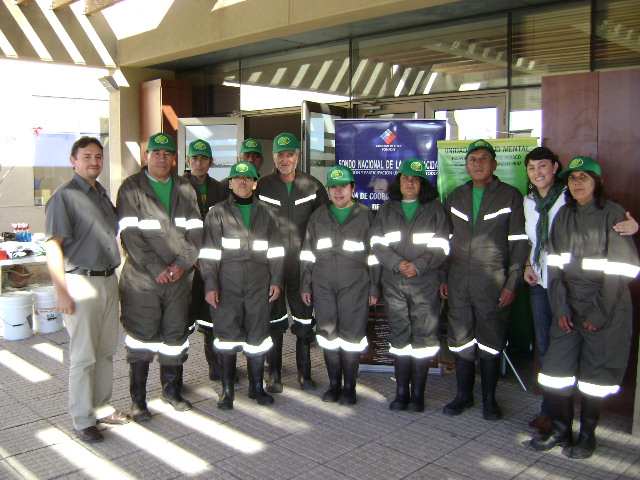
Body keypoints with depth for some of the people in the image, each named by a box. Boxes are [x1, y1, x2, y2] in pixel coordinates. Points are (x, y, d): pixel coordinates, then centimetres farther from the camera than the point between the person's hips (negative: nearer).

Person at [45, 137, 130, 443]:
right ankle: (82, 419, 12)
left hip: (108, 280, 7)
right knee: (83, 357, 0)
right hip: (81, 282, -7)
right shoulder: (64, 196, -8)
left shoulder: (103, 195, 16)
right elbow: (53, 245, -14)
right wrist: (61, 291, -18)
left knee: (106, 351, 14)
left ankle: (101, 407, 27)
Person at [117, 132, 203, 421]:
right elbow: (130, 235, -10)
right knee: (142, 337, 0)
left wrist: (182, 263, -9)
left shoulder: (185, 189, 12)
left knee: (176, 335, 11)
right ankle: (137, 400, 12)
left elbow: (195, 232, 7)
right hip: (142, 278, -4)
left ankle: (172, 390, 28)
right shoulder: (131, 188, -1)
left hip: (180, 278, 4)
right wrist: (157, 269, -16)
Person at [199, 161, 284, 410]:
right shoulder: (217, 213, 5)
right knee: (227, 332, -1)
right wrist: (210, 284, -7)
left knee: (257, 333, 5)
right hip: (227, 282, -2)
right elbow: (209, 252, 0)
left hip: (259, 282, 2)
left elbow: (275, 250, 13)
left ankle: (257, 387, 19)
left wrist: (276, 280, 6)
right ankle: (227, 389, 13)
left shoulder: (265, 213, 13)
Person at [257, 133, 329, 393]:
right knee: (274, 320, 7)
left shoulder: (313, 186, 3)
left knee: (304, 319, 8)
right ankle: (274, 373, 19)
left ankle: (304, 372, 22)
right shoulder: (262, 186, 0)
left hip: (303, 263, 1)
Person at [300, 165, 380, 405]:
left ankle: (349, 386, 12)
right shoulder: (318, 216, 12)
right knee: (327, 333, 5)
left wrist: (374, 288, 2)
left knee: (352, 334, -2)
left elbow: (374, 254, 5)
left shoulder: (366, 215, 5)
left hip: (355, 285, -2)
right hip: (323, 285, 3)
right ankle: (334, 384, 19)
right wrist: (305, 285, 9)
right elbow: (307, 253, 13)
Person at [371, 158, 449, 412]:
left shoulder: (434, 209, 7)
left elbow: (440, 247, 0)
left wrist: (419, 265, -14)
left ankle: (418, 393, 7)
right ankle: (401, 391, 12)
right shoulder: (387, 209, 13)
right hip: (394, 282, 2)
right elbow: (378, 243, 5)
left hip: (425, 282, -2)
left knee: (423, 336, -2)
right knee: (400, 335, 5)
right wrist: (397, 263, -11)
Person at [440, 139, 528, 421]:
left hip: (493, 285, -3)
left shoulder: (511, 197, 0)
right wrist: (443, 277, 10)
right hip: (458, 284, 4)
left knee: (491, 343, 5)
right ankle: (463, 395, 24)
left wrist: (512, 283, -9)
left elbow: (519, 244, -3)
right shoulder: (456, 197, 12)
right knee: (460, 341, 9)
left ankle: (489, 399, 21)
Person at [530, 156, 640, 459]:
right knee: (556, 367, 3)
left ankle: (587, 436, 19)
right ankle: (560, 430, 19)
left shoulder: (613, 214, -6)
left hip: (605, 308, -4)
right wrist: (560, 308, -1)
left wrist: (599, 313, -10)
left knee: (595, 373, 3)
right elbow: (555, 265, 7)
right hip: (569, 305, 4)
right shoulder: (563, 216, 9)